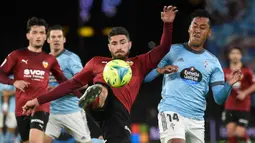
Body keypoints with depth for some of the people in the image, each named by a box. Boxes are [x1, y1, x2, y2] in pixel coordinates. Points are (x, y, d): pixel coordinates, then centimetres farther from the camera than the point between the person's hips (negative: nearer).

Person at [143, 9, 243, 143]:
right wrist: (160, 70, -18)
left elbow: (219, 98, 7)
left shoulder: (212, 62, 12)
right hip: (171, 112, -5)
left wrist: (229, 84, -13)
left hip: (197, 120, 5)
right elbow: (146, 77, 2)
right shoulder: (172, 51, 4)